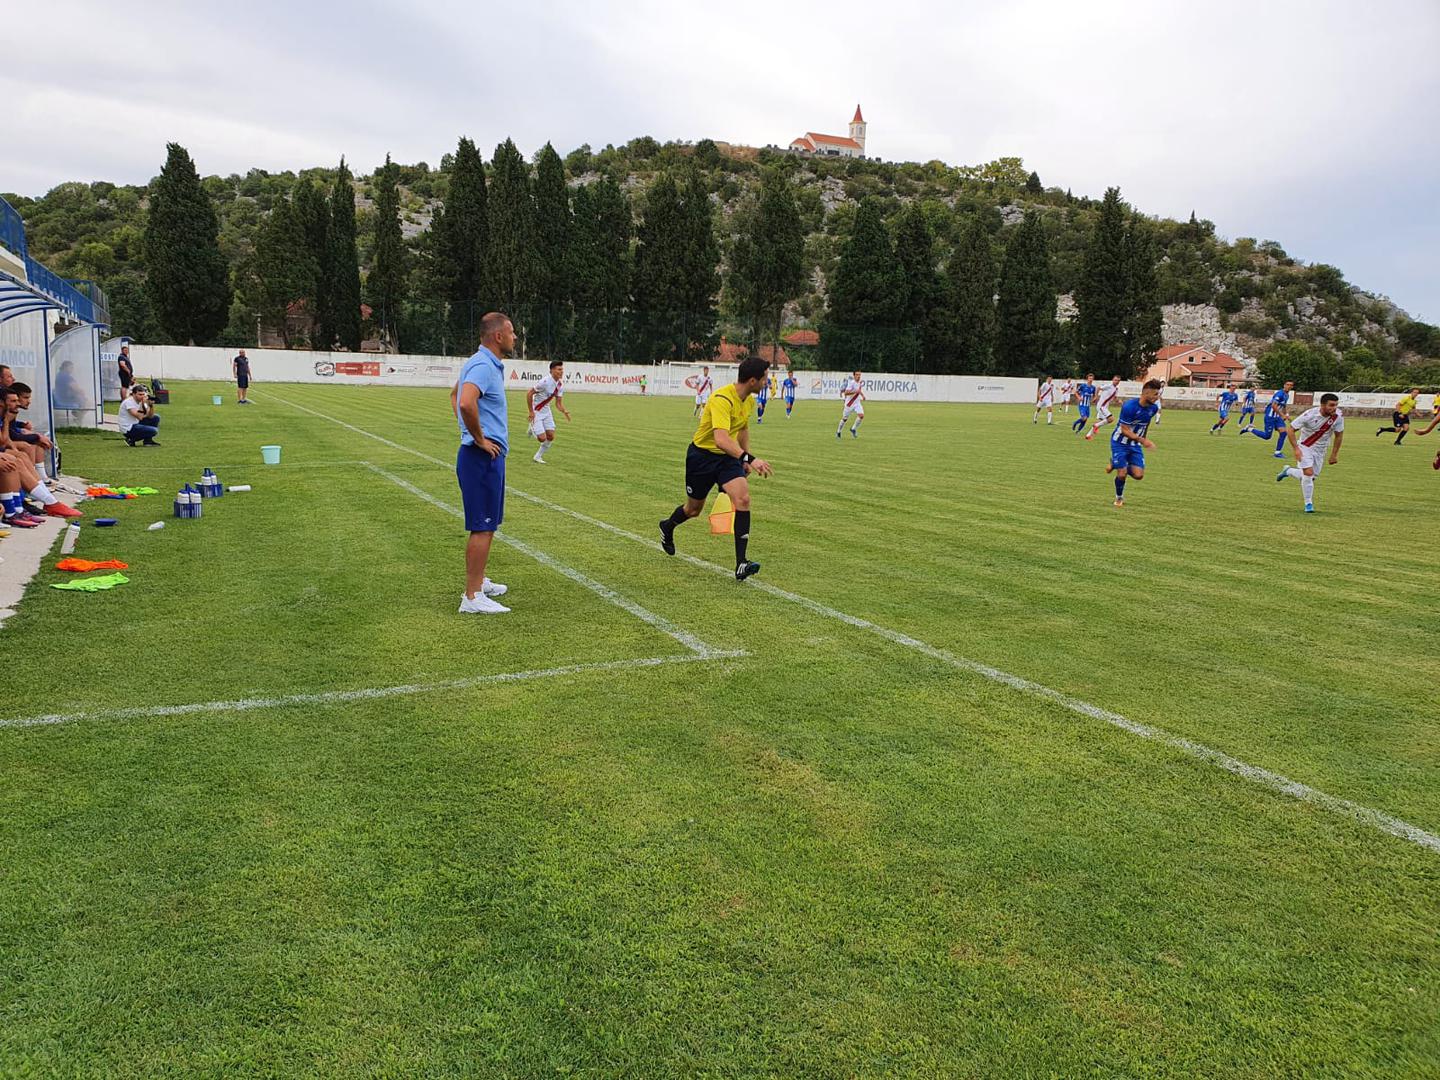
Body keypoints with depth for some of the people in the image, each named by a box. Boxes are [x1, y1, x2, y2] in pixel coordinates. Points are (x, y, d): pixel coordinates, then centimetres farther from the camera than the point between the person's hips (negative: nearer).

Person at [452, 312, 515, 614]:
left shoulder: (486, 364, 15)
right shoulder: (483, 366, -18)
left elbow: (455, 394, 31)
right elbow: (465, 403, -35)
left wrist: (471, 432, 21)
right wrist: (479, 438, -22)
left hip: (487, 456, 11)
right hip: (483, 456, -11)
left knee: (487, 524, 20)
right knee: (482, 528, -7)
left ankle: (479, 581, 32)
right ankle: (473, 597, -2)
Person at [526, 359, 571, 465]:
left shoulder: (560, 384, -2)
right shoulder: (545, 382, -26)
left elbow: (558, 402, 4)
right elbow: (529, 394, -21)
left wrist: (564, 411, -17)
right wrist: (531, 412, -20)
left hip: (546, 410, 7)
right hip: (536, 411, -7)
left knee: (551, 436, 0)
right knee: (542, 438, -12)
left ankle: (538, 456, 21)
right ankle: (533, 428, 23)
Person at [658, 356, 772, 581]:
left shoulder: (748, 400, -2)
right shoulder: (722, 399, -30)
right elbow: (721, 439, -43)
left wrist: (746, 458, 18)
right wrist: (749, 459, -53)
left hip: (728, 456, 6)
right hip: (702, 455, -6)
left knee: (742, 499, -19)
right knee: (693, 509, 13)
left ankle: (741, 564, -20)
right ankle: (667, 528, 50)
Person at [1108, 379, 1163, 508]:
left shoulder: (1153, 407, -5)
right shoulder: (1130, 406, -26)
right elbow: (1124, 430, -24)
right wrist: (1143, 440, -31)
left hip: (1135, 444, 5)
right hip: (1120, 443, -5)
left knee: (1138, 475, -7)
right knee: (1122, 474, -9)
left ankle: (1116, 464, 22)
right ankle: (1119, 497, 21)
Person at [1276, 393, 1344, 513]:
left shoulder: (1338, 416, -16)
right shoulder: (1310, 415, -26)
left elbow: (1339, 435, -2)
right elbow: (1291, 430, -16)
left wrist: (1334, 454, -1)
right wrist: (1296, 449, -23)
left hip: (1320, 450, 4)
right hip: (1305, 447, -4)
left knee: (1311, 477, 8)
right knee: (1308, 473, -19)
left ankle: (1288, 471, 37)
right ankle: (1308, 504, -3)